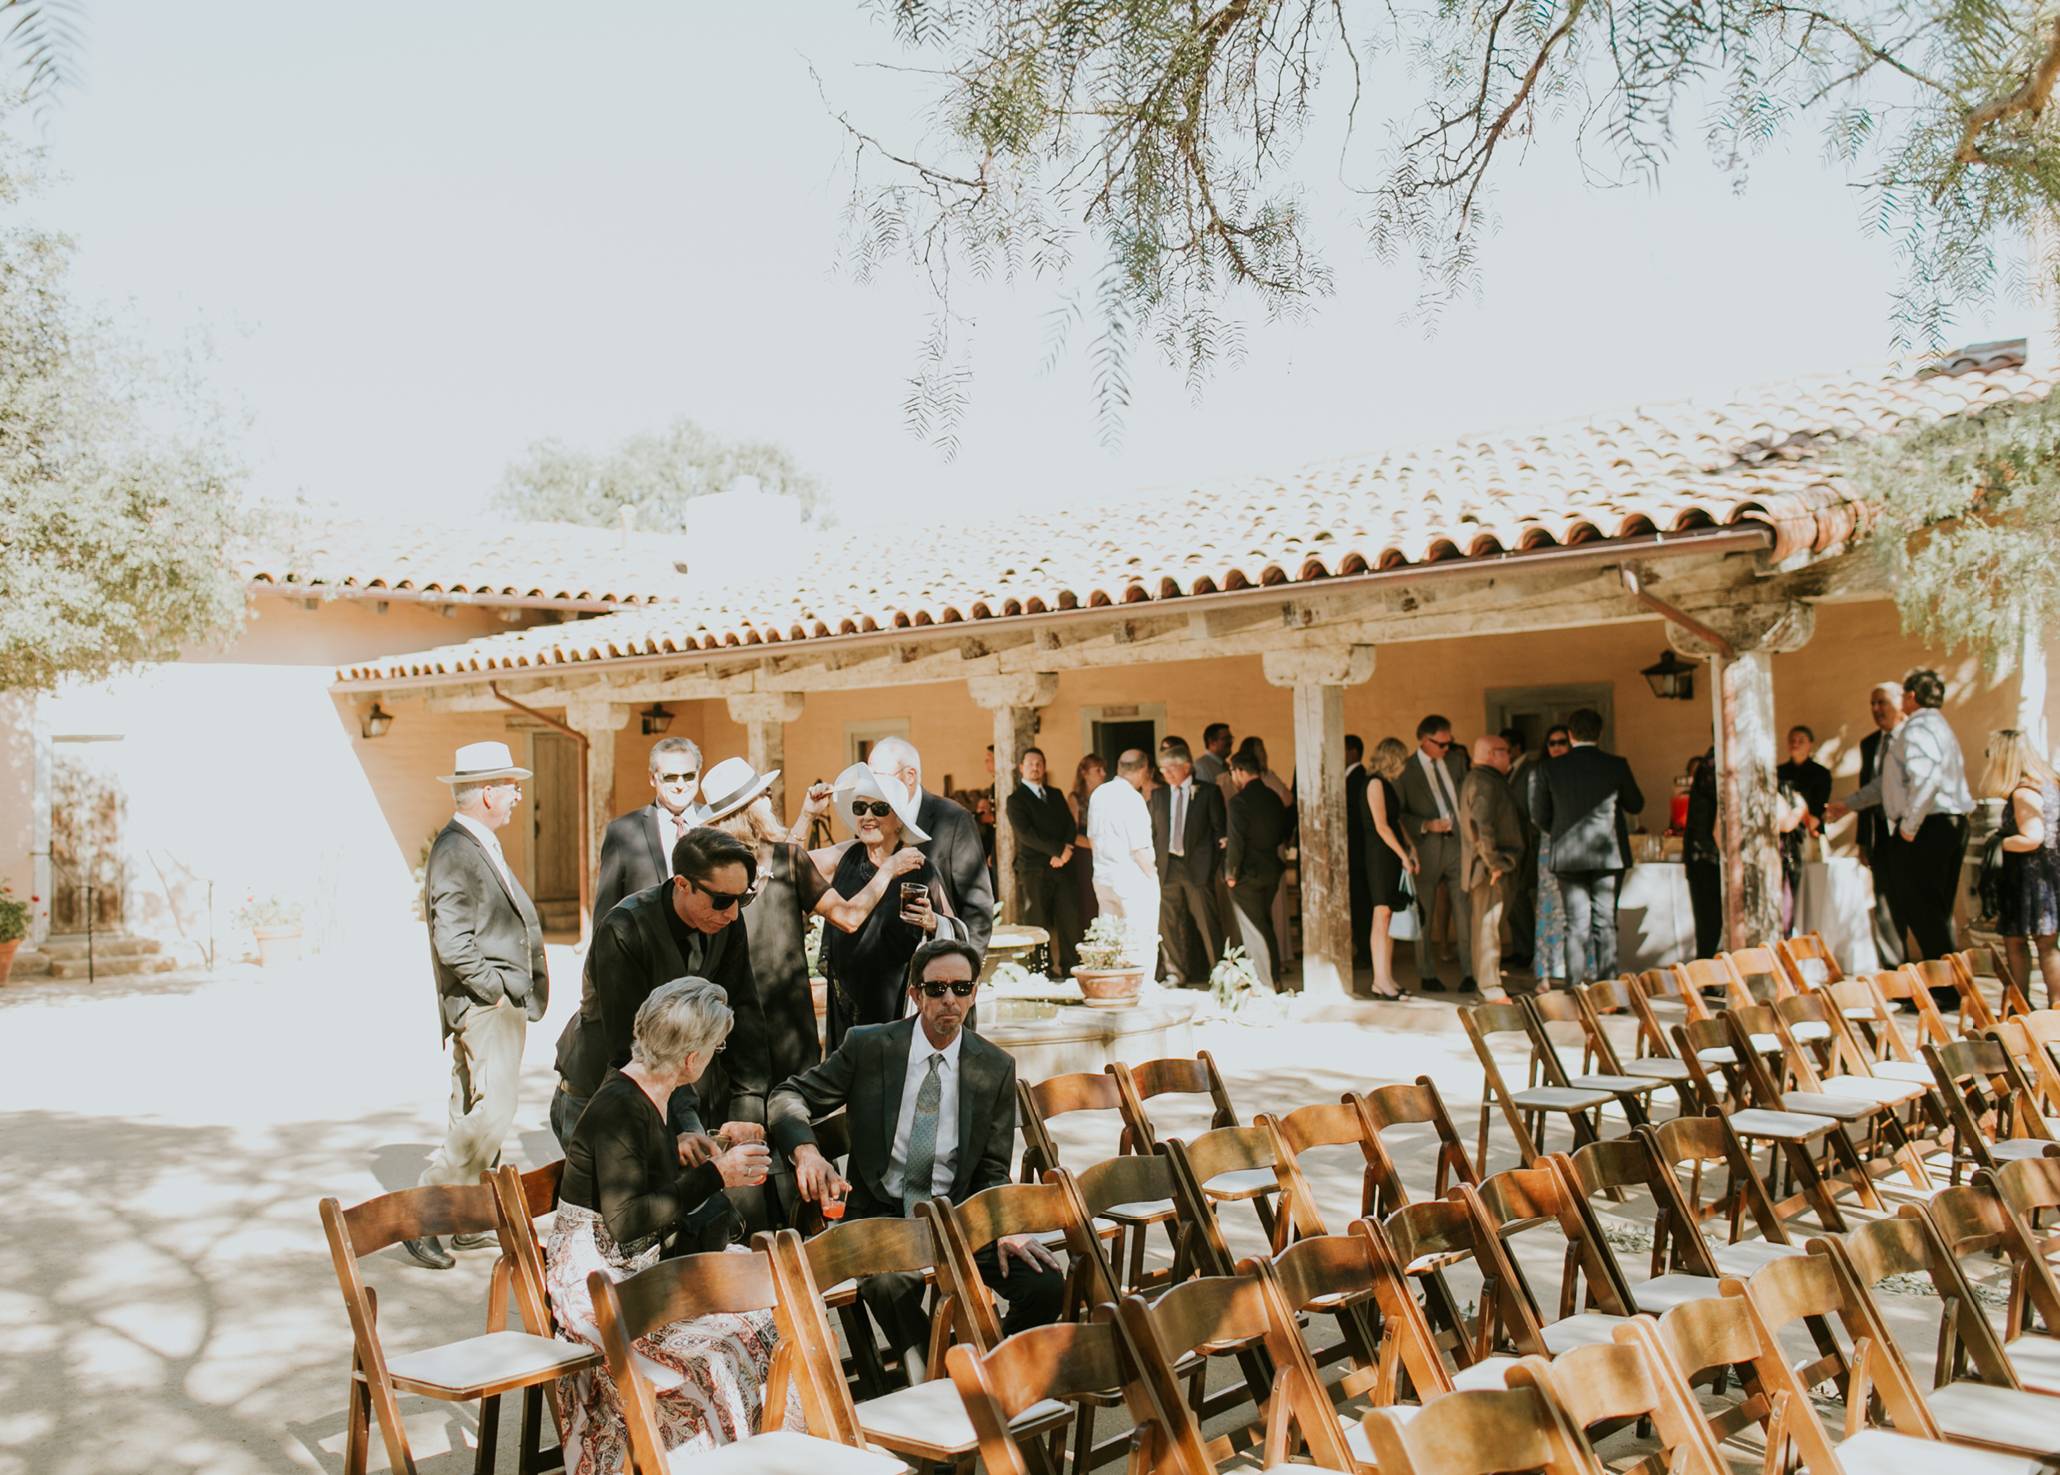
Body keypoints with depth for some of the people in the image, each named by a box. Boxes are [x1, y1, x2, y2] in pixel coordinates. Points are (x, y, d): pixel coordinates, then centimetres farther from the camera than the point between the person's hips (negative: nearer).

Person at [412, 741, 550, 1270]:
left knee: (477, 1116, 14)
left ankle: (471, 1224, 22)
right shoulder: (455, 854, -17)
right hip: (483, 1008, -11)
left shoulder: (478, 846, 16)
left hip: (503, 1007, 11)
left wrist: (520, 996, 13)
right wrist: (496, 993, -16)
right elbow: (453, 945, -24)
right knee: (489, 1115, -12)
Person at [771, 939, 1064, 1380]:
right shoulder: (867, 1046, 0)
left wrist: (1006, 1229, -14)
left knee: (1048, 1283, -23)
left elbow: (993, 1173, 7)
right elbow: (790, 1097, 1)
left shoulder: (996, 1067, 5)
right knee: (888, 1281, -38)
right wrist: (807, 1153, -22)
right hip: (883, 1214, -2)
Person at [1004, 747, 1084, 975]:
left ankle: (1071, 968, 4)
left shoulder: (1055, 794, 20)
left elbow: (1070, 825, 13)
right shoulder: (1016, 799, 1)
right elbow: (1025, 833, -10)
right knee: (1037, 921, -3)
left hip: (1060, 866, 5)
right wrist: (1057, 849, -14)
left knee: (1070, 917, -1)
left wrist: (1064, 853, -6)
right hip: (1034, 870, -5)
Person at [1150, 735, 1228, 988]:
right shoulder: (1158, 797, 13)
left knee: (1207, 921, -2)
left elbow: (1219, 831, 1)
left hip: (1198, 866, -4)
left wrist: (1219, 866, -6)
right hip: (1168, 868, 4)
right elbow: (1154, 833, 16)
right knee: (1169, 922, 5)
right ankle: (1178, 973, 17)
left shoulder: (1208, 792, 2)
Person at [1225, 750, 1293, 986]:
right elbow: (1286, 832, 15)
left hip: (1247, 872, -8)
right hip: (1272, 870, 8)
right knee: (1265, 925, 19)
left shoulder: (1239, 801, -18)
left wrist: (1230, 874, -13)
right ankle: (1275, 977, 26)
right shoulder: (1274, 798, 6)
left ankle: (1267, 982, 3)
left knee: (1253, 929, 1)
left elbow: (1236, 841, -21)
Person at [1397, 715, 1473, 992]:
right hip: (1427, 851, -3)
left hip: (1458, 845, 3)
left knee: (1465, 912, -2)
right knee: (1424, 917, 5)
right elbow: (1398, 815, -4)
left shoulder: (1456, 762, 11)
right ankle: (1427, 975, 15)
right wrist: (1426, 825, -18)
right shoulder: (1405, 770, -4)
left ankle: (1469, 973, 5)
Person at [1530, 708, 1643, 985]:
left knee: (1577, 924, 5)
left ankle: (1577, 986, 4)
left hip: (1568, 857, 1)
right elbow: (1635, 805, 10)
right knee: (1606, 922, 6)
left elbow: (1540, 815, 4)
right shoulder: (1616, 766, -4)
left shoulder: (1550, 768, -3)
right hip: (1609, 855, 0)